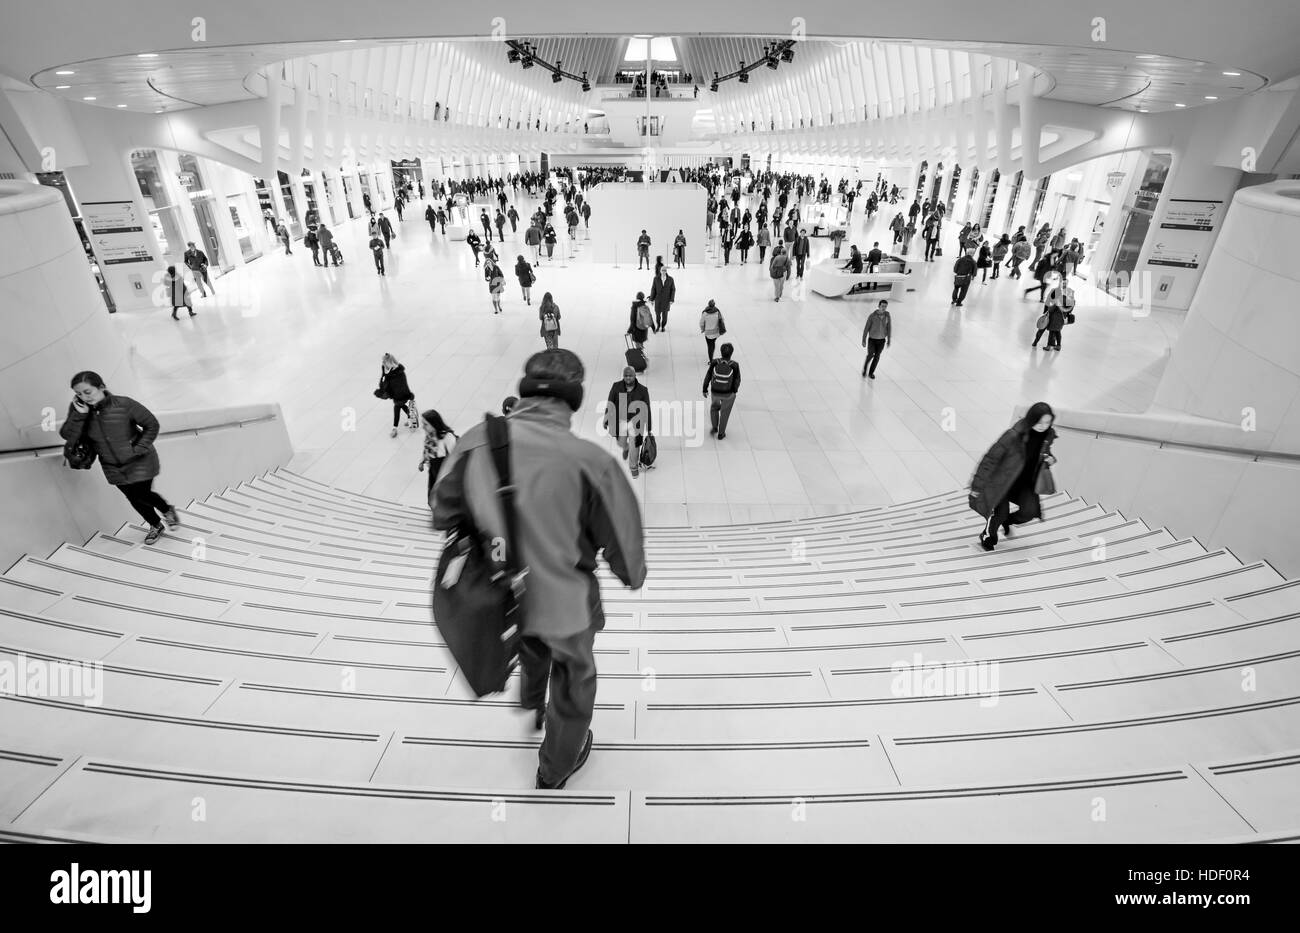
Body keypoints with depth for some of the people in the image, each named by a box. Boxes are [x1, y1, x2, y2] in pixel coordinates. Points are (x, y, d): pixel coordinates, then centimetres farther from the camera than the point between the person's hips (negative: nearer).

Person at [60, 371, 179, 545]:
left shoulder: (124, 405, -24)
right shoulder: (78, 408, -12)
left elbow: (152, 425, -14)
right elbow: (67, 436, -15)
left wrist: (138, 449, -18)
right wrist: (79, 415, -28)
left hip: (139, 461, -4)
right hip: (113, 467, 5)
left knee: (142, 495, -3)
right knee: (134, 499, 14)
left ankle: (167, 510, 30)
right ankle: (155, 526, 37)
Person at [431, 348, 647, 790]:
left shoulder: (476, 441, -17)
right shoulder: (589, 461, -29)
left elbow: (445, 513, -2)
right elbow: (622, 540, -18)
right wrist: (633, 576, 5)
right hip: (566, 604, -4)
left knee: (531, 653, 38)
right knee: (573, 687, 26)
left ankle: (532, 708, 69)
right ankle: (555, 771, 50)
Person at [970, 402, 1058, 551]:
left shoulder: (1048, 434, -10)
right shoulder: (1013, 435, -28)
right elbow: (991, 458, -22)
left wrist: (1050, 459, -12)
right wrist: (978, 485, -20)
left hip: (1024, 480, 5)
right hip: (1002, 479, -5)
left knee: (1030, 511, -12)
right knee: (1000, 513, -4)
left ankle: (1007, 521, 23)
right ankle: (988, 536, 30)